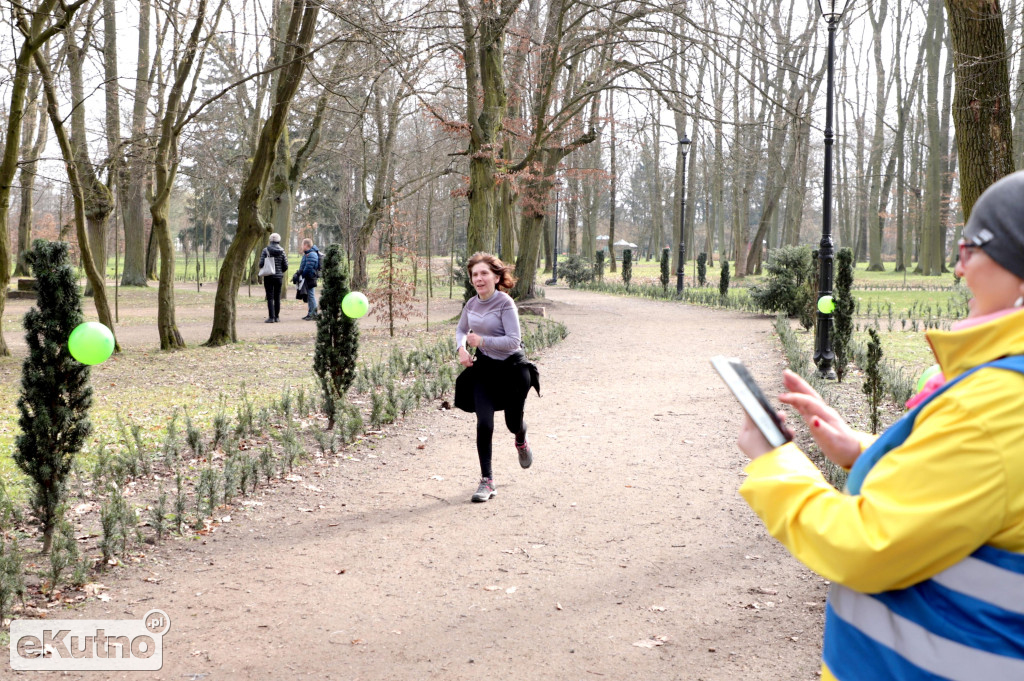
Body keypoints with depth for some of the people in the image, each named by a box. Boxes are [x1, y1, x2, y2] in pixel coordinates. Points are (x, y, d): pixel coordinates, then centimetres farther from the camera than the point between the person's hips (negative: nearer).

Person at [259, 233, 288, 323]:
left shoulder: (266, 250, -7)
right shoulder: (282, 251, 0)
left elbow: (261, 264, -10)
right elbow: (285, 266, 1)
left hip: (268, 277, -2)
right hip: (279, 277, 2)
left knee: (270, 297, -1)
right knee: (277, 298, 10)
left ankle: (271, 317, -7)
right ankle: (277, 317, 13)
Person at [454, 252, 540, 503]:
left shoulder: (505, 303, -18)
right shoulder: (472, 304, 0)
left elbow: (513, 340, -23)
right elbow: (461, 330, 18)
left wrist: (482, 341, -27)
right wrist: (462, 348, -2)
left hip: (511, 369, -3)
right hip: (484, 369, 4)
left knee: (513, 423, 11)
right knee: (484, 423, -11)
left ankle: (521, 442, 51)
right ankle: (486, 480, -2)